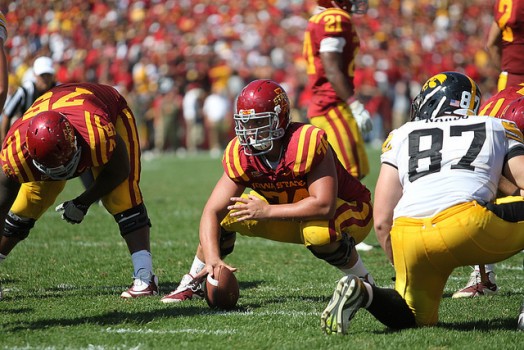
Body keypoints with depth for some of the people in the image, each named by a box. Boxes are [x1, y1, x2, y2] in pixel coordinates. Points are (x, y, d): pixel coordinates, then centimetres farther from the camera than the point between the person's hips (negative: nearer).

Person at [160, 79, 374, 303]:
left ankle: (364, 283, -11)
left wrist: (267, 211, -36)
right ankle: (193, 283, 10)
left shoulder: (307, 143, -34)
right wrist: (213, 259, -37)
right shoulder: (240, 155, -17)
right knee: (227, 211, -7)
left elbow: (324, 206, -38)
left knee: (318, 231, -38)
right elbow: (212, 212, -20)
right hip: (295, 215, 6)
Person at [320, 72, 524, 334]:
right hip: (467, 224, -3)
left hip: (408, 238, 3)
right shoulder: (498, 129, 25)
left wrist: (403, 270, 33)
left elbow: (382, 221, 20)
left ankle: (361, 292, -2)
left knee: (414, 319, 26)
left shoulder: (401, 137, 27)